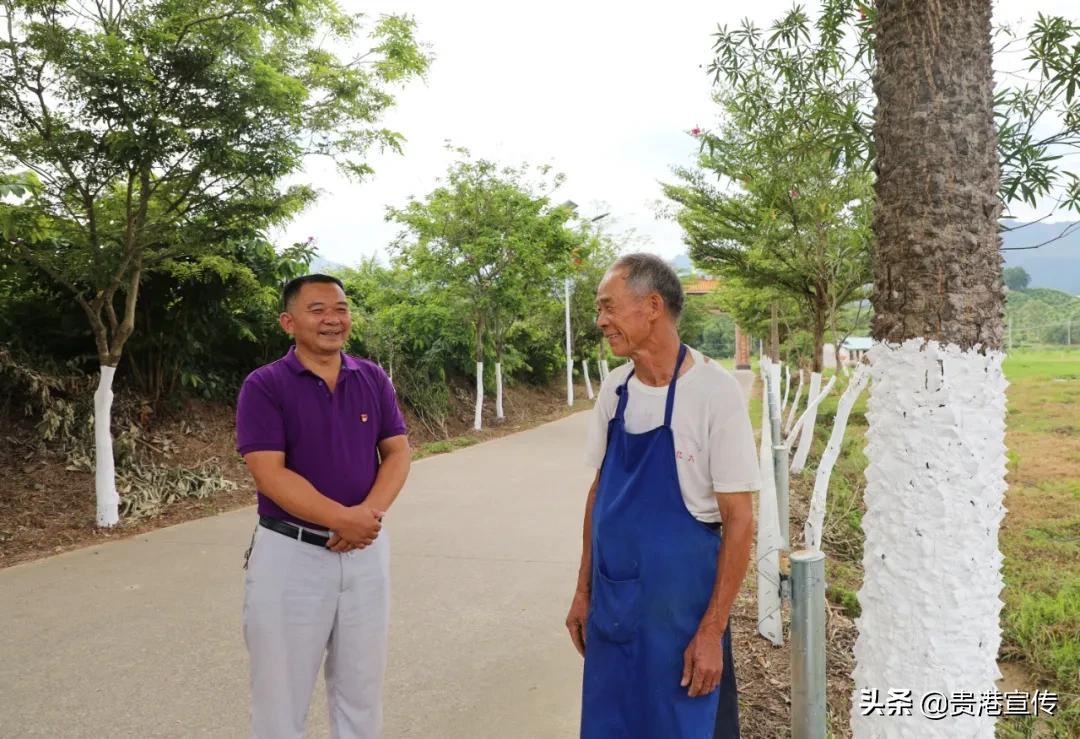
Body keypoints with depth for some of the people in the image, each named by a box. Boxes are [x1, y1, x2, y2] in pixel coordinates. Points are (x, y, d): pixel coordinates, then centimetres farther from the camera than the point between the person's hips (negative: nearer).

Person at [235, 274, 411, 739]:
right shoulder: (264, 385, -8)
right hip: (290, 553, -3)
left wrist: (370, 512, -16)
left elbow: (398, 452, 2)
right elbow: (269, 473, -16)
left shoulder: (373, 379, 4)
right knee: (281, 693, 10)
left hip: (367, 550, 4)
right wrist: (342, 518, -24)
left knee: (361, 688, 17)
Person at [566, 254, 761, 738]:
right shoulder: (614, 388, 1)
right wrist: (584, 590, 10)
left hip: (679, 607, -5)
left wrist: (712, 631, -14)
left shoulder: (714, 392, -17)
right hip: (611, 606, 5)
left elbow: (739, 520, -14)